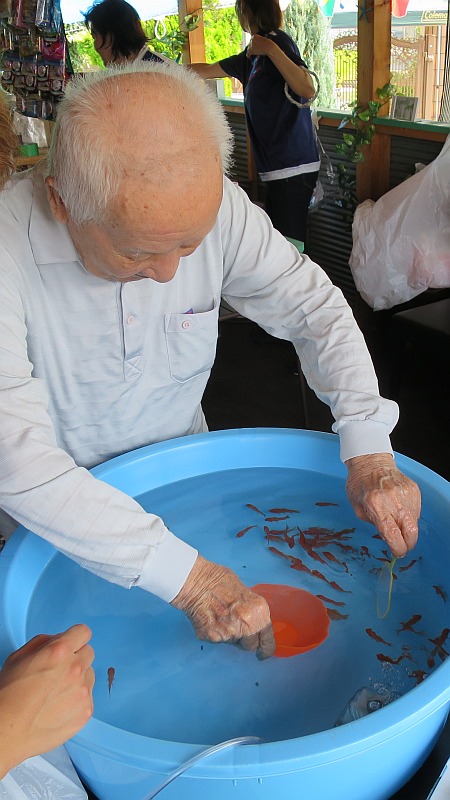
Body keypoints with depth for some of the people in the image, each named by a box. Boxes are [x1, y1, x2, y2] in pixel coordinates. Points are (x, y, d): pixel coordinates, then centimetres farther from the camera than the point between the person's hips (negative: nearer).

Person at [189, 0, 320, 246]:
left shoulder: (277, 41, -8)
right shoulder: (253, 54, 18)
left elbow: (308, 90, -22)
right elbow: (207, 70, 30)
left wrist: (270, 49, -21)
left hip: (292, 167, -9)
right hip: (276, 166, 9)